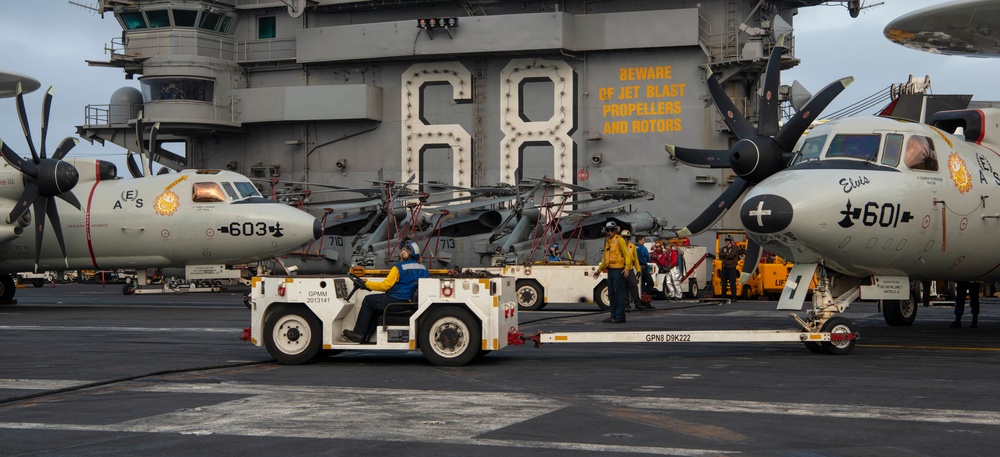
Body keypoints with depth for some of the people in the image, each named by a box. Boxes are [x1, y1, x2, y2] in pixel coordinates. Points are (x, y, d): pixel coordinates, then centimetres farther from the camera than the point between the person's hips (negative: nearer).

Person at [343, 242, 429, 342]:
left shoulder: (399, 267, -13)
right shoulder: (423, 268, 5)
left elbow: (385, 285, -12)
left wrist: (367, 283, 2)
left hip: (397, 301, -8)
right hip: (411, 302, 8)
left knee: (368, 301, 13)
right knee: (375, 304, 27)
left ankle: (358, 333, 12)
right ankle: (367, 333, 24)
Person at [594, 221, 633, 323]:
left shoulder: (619, 240, -6)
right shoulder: (607, 241, 19)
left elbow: (627, 254, -13)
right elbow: (605, 258, 28)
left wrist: (627, 268, -24)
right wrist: (599, 270, 30)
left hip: (618, 270, -9)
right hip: (610, 270, 9)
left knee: (619, 292, -8)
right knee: (611, 293, 10)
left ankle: (620, 317, -7)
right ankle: (614, 316, 16)